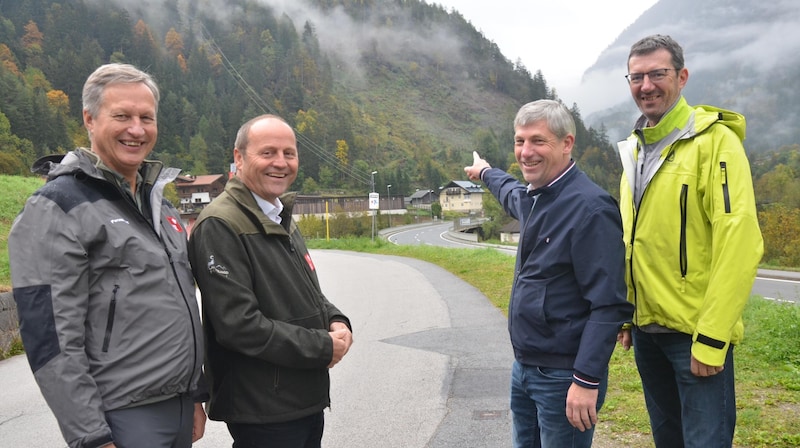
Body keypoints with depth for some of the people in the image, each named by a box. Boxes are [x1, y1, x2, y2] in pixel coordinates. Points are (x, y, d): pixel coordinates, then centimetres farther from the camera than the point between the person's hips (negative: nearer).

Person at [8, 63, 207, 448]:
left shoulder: (158, 203, 12)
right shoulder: (57, 207, -11)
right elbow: (51, 338, -16)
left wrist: (196, 395, 15)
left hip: (180, 407, 7)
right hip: (123, 417, -7)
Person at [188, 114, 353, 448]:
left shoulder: (282, 219, 12)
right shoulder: (221, 226, -18)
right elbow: (239, 323, -24)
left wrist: (336, 322, -1)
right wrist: (323, 348, -17)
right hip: (263, 412, -8)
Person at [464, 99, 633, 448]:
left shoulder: (590, 208, -19)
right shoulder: (532, 197, 7)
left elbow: (609, 304, -23)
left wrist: (587, 380, -25)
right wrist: (486, 173, 52)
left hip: (563, 376, -8)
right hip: (524, 368, 8)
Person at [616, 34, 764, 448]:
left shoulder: (714, 141, -12)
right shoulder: (634, 148, 11)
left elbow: (738, 243, -19)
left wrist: (711, 338, -21)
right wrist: (625, 315, 13)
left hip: (695, 334, -7)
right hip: (646, 328, 7)